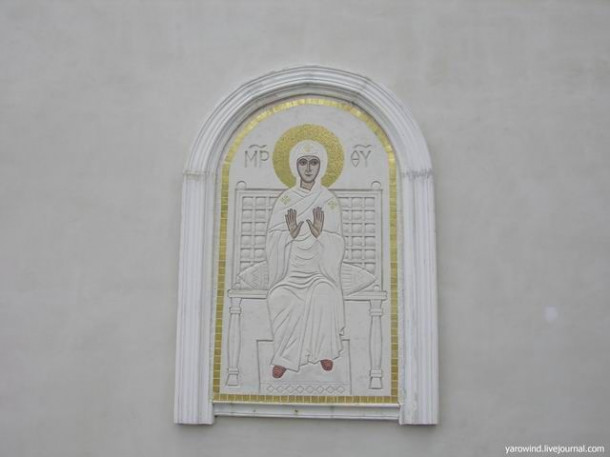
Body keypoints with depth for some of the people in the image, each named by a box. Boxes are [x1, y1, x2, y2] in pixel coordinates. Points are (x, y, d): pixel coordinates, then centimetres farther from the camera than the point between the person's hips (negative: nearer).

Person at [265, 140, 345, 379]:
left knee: (322, 299, -24)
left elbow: (336, 243, -2)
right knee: (286, 303, -22)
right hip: (291, 267, 1)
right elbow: (273, 237, -2)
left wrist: (320, 234, -21)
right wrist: (290, 233, -21)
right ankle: (284, 356, -3)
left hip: (319, 267, 0)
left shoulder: (329, 200, 1)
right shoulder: (286, 199, 3)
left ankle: (324, 350, 0)